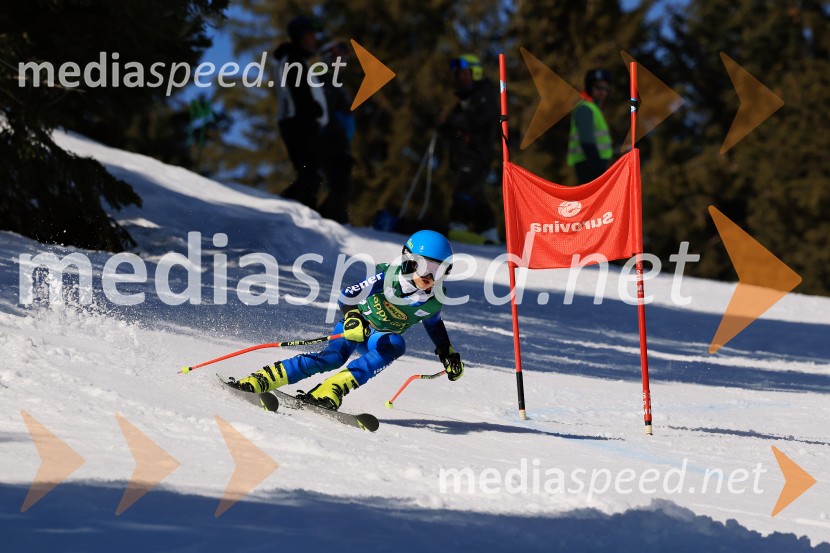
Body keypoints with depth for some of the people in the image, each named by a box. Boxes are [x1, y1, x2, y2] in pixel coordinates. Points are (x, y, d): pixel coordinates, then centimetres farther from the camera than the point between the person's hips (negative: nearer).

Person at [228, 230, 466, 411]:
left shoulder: (433, 301, -10)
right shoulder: (388, 278, -24)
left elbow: (435, 324, 15)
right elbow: (348, 296, -30)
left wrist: (449, 353, 14)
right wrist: (352, 317, -48)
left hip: (380, 339, 4)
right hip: (354, 326, -4)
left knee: (396, 344, -33)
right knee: (333, 357, -34)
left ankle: (329, 392, -45)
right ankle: (259, 381, -33)